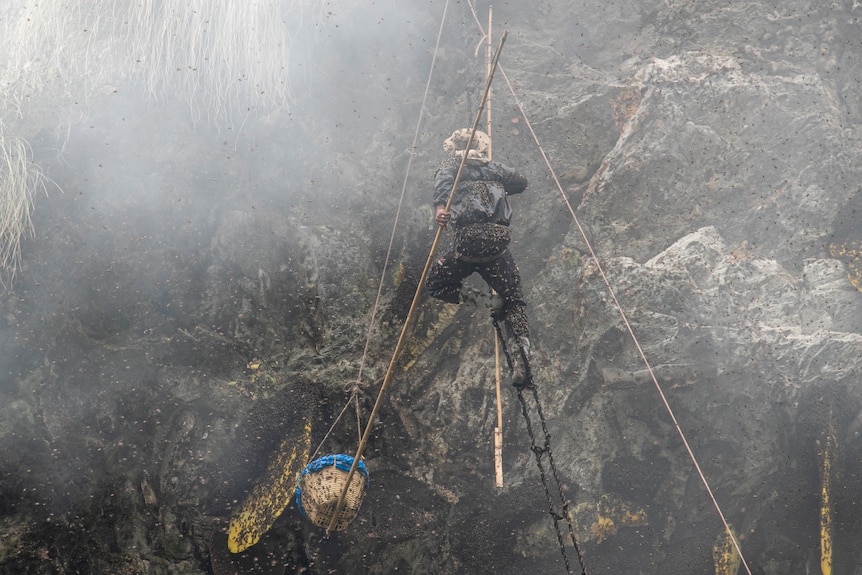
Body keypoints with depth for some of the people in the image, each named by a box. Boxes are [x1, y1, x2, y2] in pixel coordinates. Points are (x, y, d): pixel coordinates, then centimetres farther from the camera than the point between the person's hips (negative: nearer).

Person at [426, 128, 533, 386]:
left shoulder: (449, 166, 15)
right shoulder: (495, 168, 22)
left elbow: (443, 182, -10)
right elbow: (521, 183, 35)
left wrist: (440, 206, -29)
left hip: (466, 241, -2)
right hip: (498, 243, 3)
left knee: (436, 285, 19)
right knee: (513, 300, 10)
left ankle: (486, 301, 1)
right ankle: (520, 355, -11)